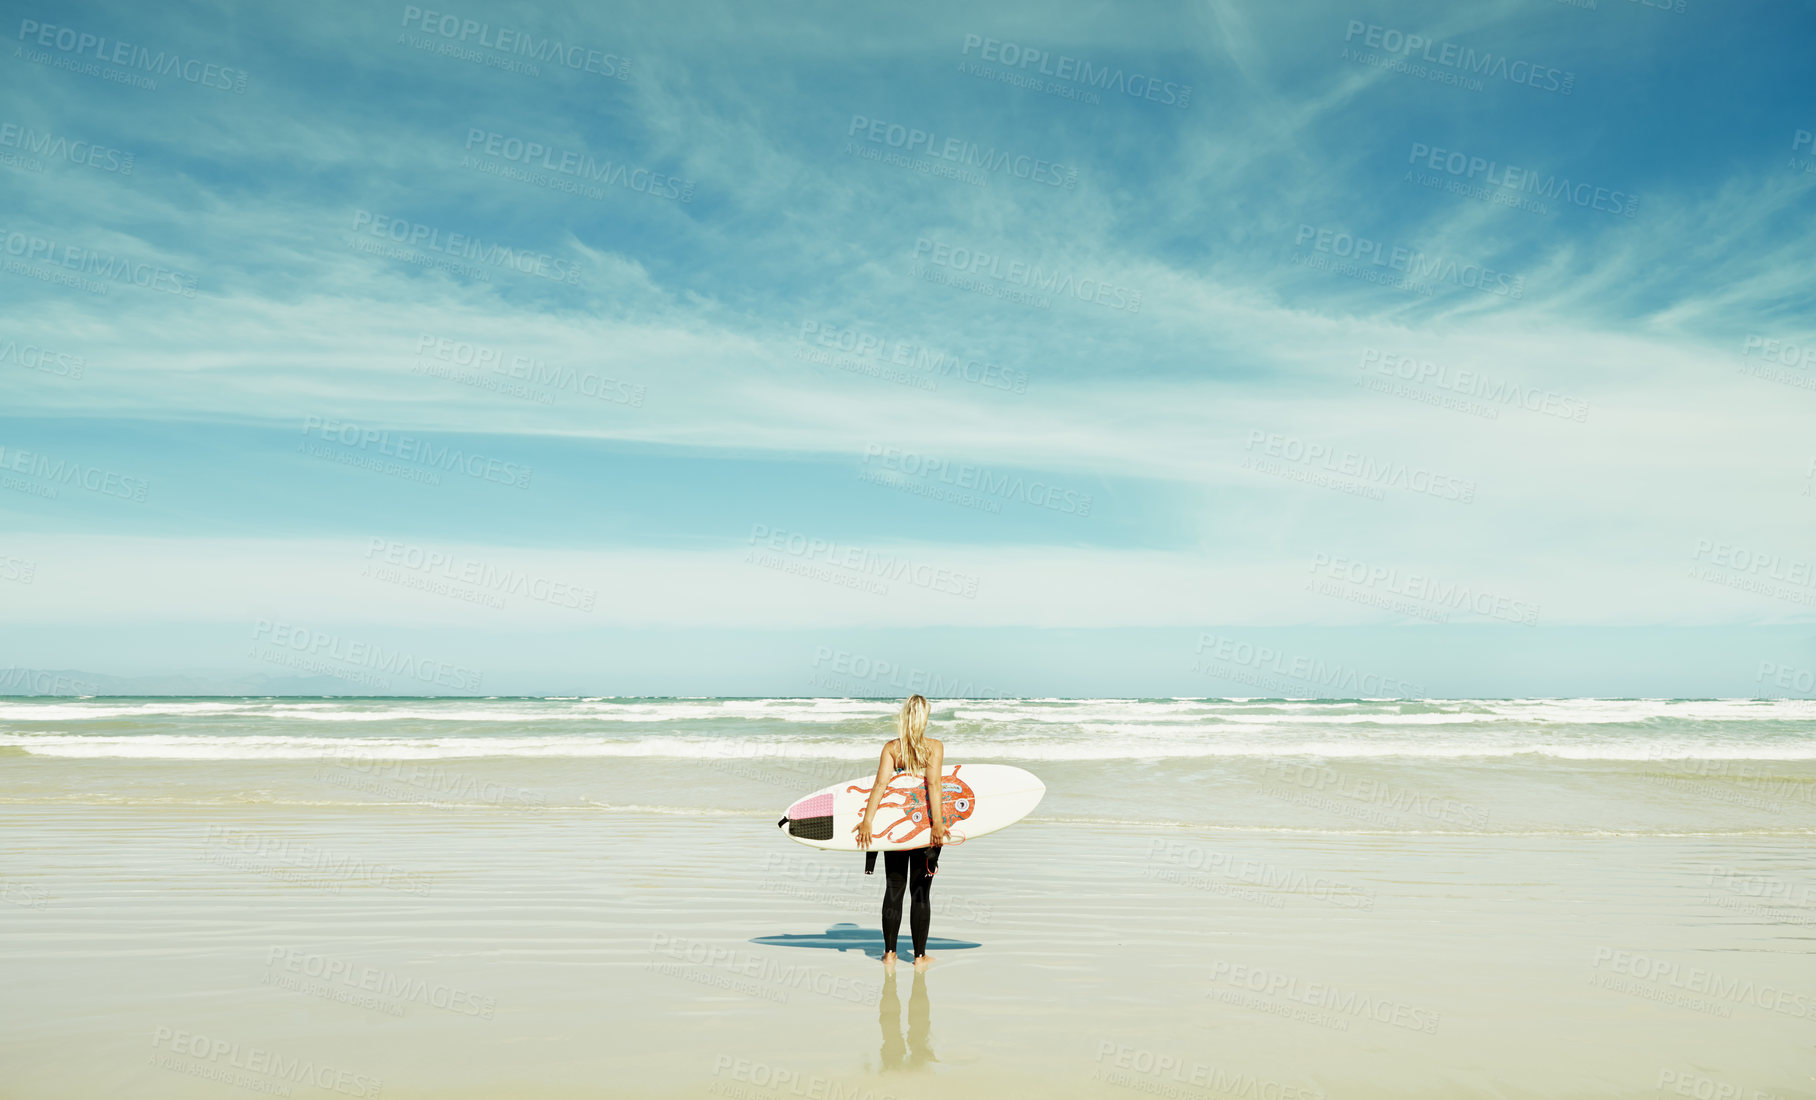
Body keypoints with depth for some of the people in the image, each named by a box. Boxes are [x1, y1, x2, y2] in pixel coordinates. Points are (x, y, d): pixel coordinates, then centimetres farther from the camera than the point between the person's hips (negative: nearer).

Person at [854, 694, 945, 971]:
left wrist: (867, 820, -20)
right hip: (925, 824, -1)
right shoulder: (935, 747, -7)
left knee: (894, 890, 11)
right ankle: (919, 957, 13)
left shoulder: (890, 748, -2)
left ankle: (889, 954, 16)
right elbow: (933, 783, -20)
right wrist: (937, 822, -26)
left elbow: (880, 784, -14)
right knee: (920, 892, 7)